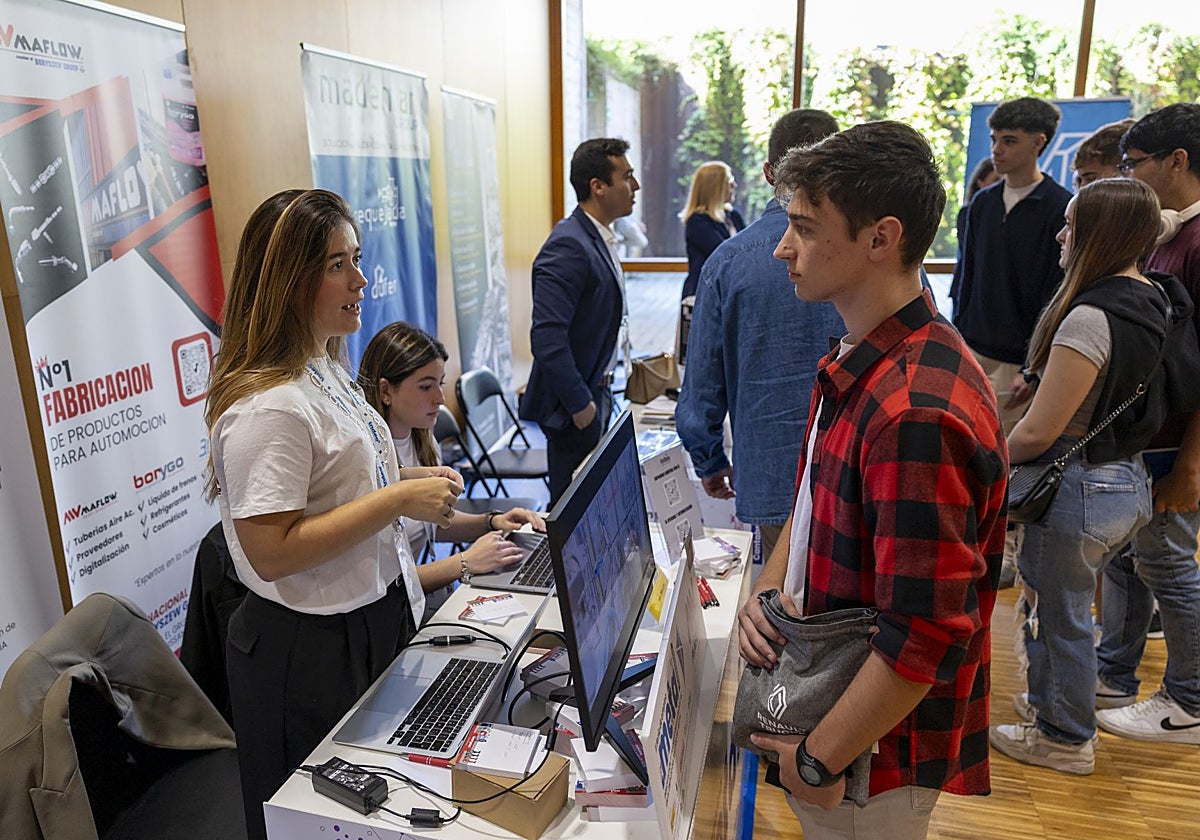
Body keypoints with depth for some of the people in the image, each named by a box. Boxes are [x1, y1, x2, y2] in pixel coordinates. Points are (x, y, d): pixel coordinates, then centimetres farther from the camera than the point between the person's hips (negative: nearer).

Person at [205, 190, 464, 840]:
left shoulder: (325, 370, 5)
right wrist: (396, 500, -27)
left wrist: (410, 484, 1)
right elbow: (270, 552, -28)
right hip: (309, 651, -9)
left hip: (374, 621, 9)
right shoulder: (266, 407, -26)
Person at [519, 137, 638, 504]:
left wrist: (599, 395, 17)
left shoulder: (600, 240, 11)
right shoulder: (568, 246, -21)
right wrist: (580, 403, -21)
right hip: (575, 403, -10)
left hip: (594, 393, 10)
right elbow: (547, 337, -27)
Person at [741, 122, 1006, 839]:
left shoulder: (917, 412, -31)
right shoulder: (863, 362, 1)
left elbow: (926, 637, -30)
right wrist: (767, 589, -3)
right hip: (822, 687, 8)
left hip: (877, 752, -8)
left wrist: (820, 757, -19)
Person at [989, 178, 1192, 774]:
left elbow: (1038, 432, -22)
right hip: (1130, 480, 9)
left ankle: (1065, 738, 31)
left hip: (1080, 488, -9)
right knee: (1057, 604, 25)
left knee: (1059, 616, 11)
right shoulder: (1156, 301, 5)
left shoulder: (1090, 316, -24)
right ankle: (1053, 703, 44)